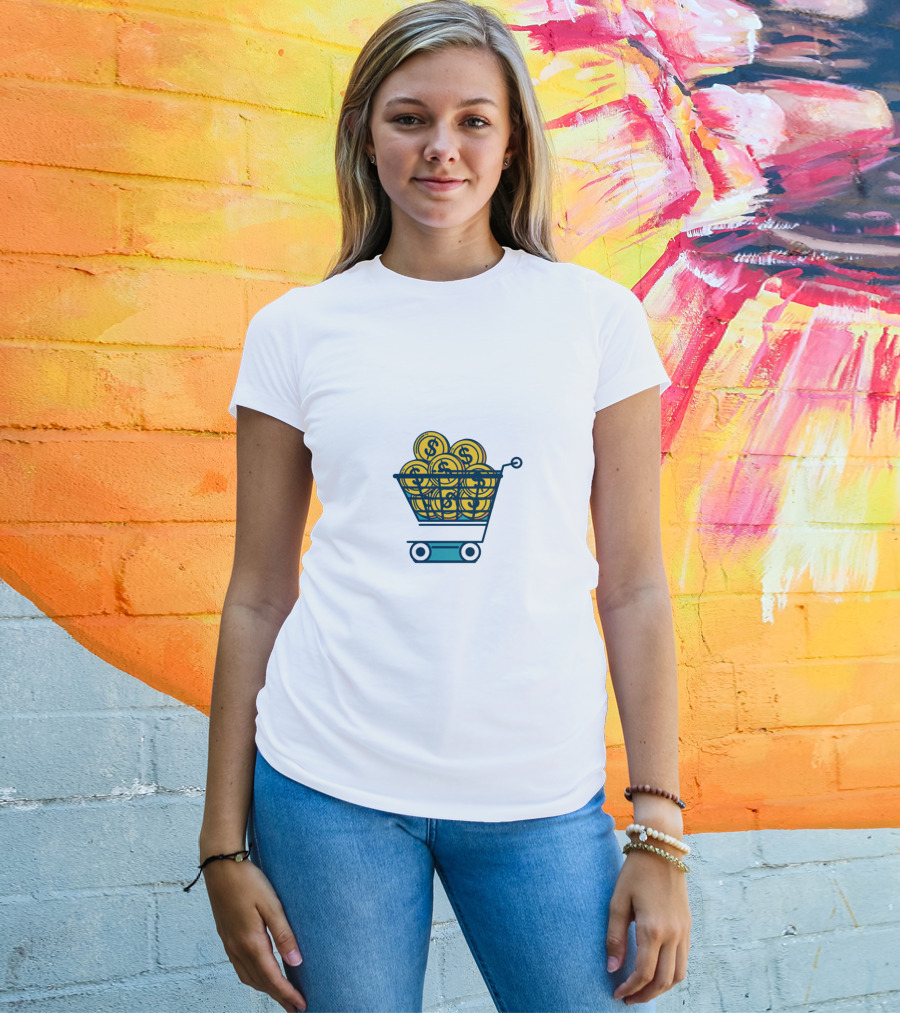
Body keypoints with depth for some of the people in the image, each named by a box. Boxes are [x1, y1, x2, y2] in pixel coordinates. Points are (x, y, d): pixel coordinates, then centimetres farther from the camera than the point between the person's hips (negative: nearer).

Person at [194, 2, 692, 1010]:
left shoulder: (597, 315, 2)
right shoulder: (296, 330, 2)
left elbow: (636, 587, 2)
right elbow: (256, 597, 5)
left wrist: (660, 833, -2)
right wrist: (224, 845, 4)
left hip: (542, 795, 0)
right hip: (327, 788, 0)